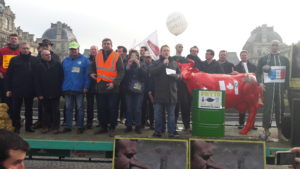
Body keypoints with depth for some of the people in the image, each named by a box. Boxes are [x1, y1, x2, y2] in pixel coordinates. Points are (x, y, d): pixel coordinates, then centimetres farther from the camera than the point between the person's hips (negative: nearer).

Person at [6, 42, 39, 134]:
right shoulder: (14, 60, 3)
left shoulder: (35, 60, 3)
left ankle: (29, 126, 21)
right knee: (16, 109, 6)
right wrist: (8, 89, -2)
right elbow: (9, 75, 3)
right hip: (17, 89, 0)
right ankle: (17, 126, 18)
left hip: (30, 90, 1)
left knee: (29, 109, 10)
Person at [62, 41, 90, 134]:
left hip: (79, 88, -4)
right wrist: (62, 87, 4)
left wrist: (86, 86, -13)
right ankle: (68, 126, 19)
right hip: (67, 88, 4)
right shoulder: (65, 60, 12)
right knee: (68, 108, 10)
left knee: (80, 108, 5)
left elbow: (87, 74, -6)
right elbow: (62, 74, 12)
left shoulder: (84, 60, -1)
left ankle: (80, 126, 13)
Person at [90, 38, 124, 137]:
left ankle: (112, 128, 12)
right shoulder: (98, 55, 9)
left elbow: (121, 72, -9)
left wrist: (114, 83, -19)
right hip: (100, 87, 5)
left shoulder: (117, 56, -5)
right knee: (101, 108, 12)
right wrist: (92, 73, 6)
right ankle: (103, 127, 25)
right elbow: (93, 66, 26)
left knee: (112, 109, 0)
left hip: (112, 88, -4)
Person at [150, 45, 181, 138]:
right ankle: (158, 131, 14)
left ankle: (172, 132, 13)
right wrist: (163, 64, -16)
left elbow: (179, 74, 15)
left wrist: (177, 76, -8)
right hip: (159, 92, -1)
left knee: (171, 113, 6)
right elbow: (152, 71, -12)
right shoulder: (157, 63, 6)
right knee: (158, 113, 4)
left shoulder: (174, 63, 14)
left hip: (171, 92, 2)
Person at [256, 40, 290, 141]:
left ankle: (280, 132, 10)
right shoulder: (263, 59, 8)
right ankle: (266, 130, 4)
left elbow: (287, 75, 11)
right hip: (268, 87, -2)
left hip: (280, 87, 2)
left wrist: (286, 88, 5)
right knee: (267, 108, -5)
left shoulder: (285, 59, 13)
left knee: (280, 109, 3)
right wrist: (260, 82, -8)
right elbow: (258, 72, 7)